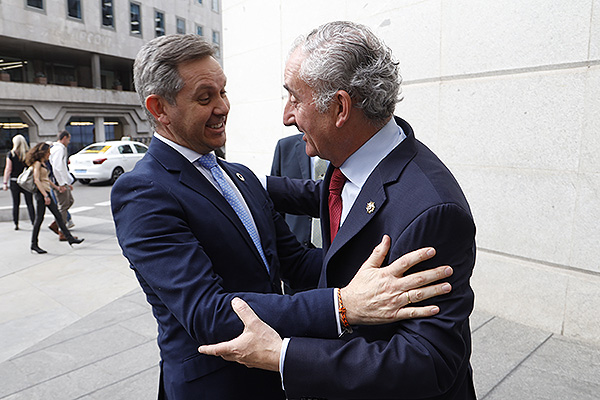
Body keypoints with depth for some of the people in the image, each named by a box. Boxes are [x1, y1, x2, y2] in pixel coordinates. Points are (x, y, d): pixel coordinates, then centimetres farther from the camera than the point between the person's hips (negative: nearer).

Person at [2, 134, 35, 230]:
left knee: (16, 204, 9)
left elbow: (8, 169, -5)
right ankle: (34, 223, -3)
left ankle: (16, 224, 12)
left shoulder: (11, 154, -4)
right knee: (30, 203, 4)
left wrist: (5, 183, 0)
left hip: (14, 181, 0)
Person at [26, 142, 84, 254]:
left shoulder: (43, 163, 16)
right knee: (39, 218, -3)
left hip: (46, 192, 10)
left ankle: (70, 238, 11)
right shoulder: (37, 163, -12)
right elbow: (37, 180, -20)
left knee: (58, 215, 8)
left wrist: (56, 187, 23)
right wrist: (45, 195, -26)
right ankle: (34, 245, 6)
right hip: (40, 193, -10)